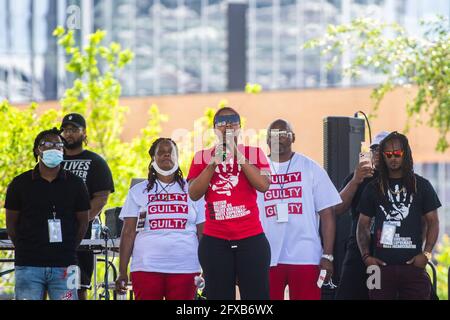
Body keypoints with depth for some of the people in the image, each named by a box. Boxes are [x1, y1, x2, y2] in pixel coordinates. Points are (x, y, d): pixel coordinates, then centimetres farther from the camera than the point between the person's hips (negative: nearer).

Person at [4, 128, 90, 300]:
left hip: (64, 266, 0)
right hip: (28, 265, 0)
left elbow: (82, 222, 13)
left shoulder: (75, 184, 7)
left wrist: (69, 250, 7)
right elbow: (11, 223, 10)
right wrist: (24, 250, 6)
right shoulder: (20, 184, 5)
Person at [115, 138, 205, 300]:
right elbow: (128, 233, 6)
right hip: (146, 268, 0)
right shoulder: (138, 191, 11)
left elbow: (203, 234, 9)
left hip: (184, 268, 0)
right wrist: (122, 272, -1)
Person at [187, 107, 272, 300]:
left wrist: (238, 156, -12)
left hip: (251, 239, -1)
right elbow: (194, 194, -2)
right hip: (215, 241, 1)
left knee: (256, 295, -6)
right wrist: (214, 162, -8)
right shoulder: (202, 157, 11)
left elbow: (263, 185, -10)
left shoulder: (253, 153, 8)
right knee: (218, 296, 2)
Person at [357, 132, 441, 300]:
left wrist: (426, 254, -5)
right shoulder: (374, 188, 12)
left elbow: (433, 222, 8)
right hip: (381, 265, 1)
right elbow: (363, 225, 13)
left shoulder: (421, 185, 10)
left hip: (413, 265, -1)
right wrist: (366, 256, -2)